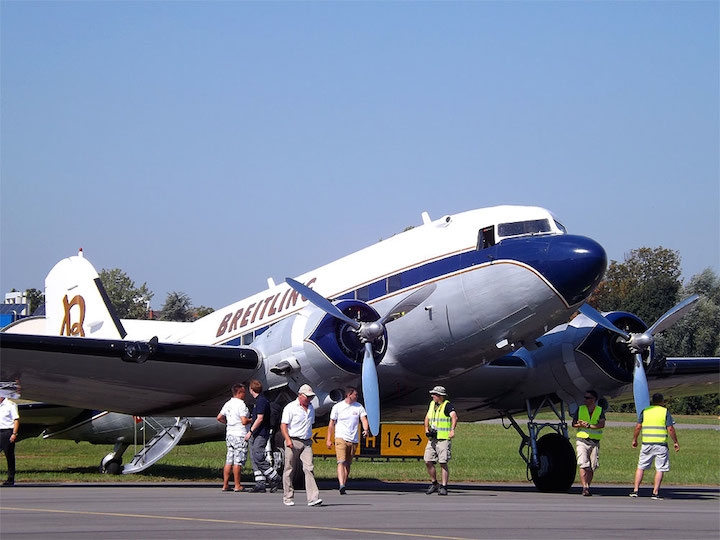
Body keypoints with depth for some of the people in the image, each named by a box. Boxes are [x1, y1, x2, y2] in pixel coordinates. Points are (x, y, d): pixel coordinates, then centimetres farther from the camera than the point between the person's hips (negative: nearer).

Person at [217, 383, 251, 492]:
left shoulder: (228, 404, 11)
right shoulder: (241, 404, -15)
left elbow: (219, 418, 17)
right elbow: (244, 421, -21)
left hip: (229, 434, 8)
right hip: (240, 436, -8)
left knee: (229, 461, 10)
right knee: (238, 461, -4)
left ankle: (225, 485, 10)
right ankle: (237, 486, -2)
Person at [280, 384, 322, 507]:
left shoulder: (311, 408, 15)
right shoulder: (290, 407, -5)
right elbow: (283, 425, -10)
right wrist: (288, 440, -21)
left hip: (307, 443, 5)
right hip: (293, 442, -5)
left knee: (309, 468, -9)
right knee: (289, 470, 2)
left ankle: (313, 498, -17)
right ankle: (287, 497, 13)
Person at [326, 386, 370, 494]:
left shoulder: (359, 407, 8)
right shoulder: (337, 407, 0)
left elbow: (364, 419, -1)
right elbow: (331, 423, 5)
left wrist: (366, 429, -23)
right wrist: (329, 439, 2)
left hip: (353, 440, 4)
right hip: (341, 438, -4)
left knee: (347, 464, 9)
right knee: (341, 462, -18)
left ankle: (344, 484, 19)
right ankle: (341, 485, -29)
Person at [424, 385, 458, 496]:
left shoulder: (447, 405, -8)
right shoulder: (432, 404, 15)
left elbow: (454, 417, -23)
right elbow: (427, 418, 26)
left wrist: (452, 430, -39)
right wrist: (427, 430, 9)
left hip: (444, 439, -7)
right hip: (432, 439, 7)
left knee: (443, 463, -8)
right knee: (428, 462, 2)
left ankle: (443, 487, -4)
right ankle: (434, 484, 17)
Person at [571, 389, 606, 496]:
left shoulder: (600, 410, 5)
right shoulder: (580, 409, 8)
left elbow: (602, 424, -10)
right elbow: (573, 424, 9)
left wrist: (588, 425, -18)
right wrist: (582, 425, -10)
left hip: (595, 442, 1)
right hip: (582, 440, -1)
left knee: (592, 466, 3)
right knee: (583, 464, -15)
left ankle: (587, 487, 15)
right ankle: (585, 487, -19)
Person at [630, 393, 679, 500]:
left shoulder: (645, 411, 7)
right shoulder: (665, 412, 0)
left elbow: (638, 427, 5)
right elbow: (670, 429, -5)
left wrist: (634, 440, 17)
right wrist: (676, 442, 3)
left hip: (647, 444, 2)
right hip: (661, 445, -2)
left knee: (641, 467, 11)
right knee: (660, 469, 3)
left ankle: (635, 490, 6)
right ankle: (655, 493, -2)